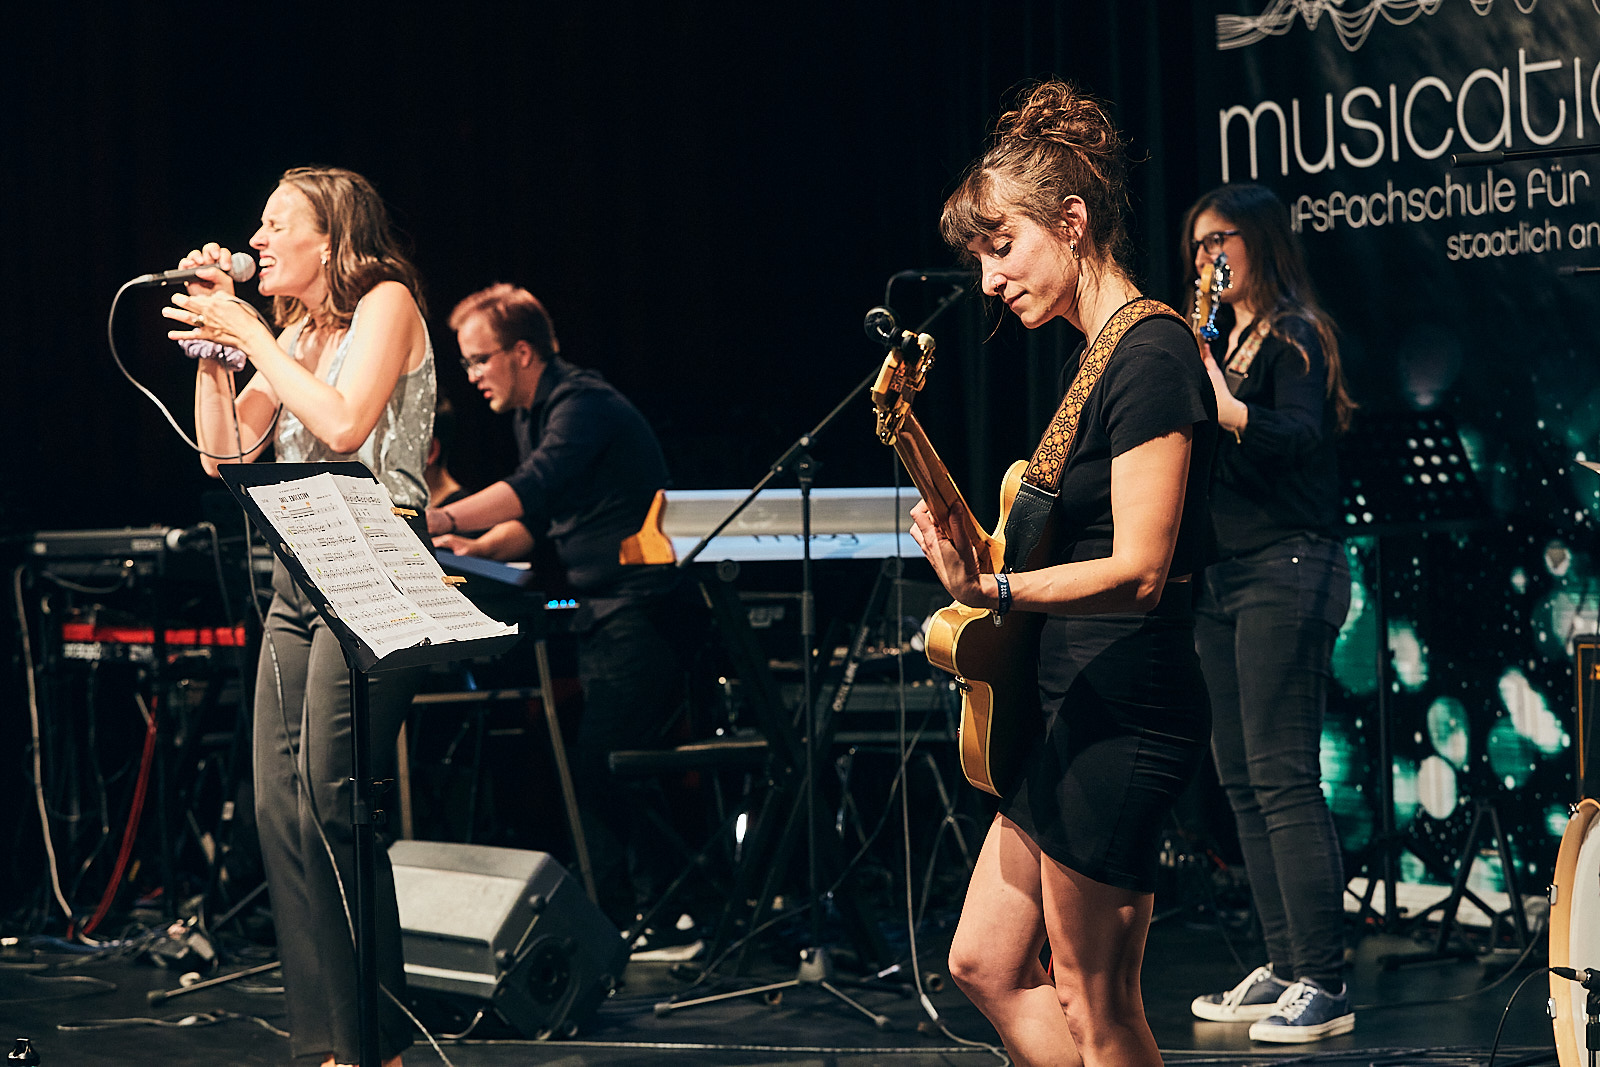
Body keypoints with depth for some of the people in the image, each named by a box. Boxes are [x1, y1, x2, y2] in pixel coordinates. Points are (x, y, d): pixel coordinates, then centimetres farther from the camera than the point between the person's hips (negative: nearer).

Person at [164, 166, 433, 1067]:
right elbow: (226, 452, 13)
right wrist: (212, 346, 5)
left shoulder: (387, 303, -3)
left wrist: (250, 336, -11)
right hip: (300, 579, 8)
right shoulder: (293, 334, 19)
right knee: (280, 810, 1)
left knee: (331, 804, -15)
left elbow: (344, 425, -18)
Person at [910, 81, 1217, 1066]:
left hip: (1124, 715, -11)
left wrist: (993, 592, -35)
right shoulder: (1101, 355, 14)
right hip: (1076, 709, 11)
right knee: (985, 964, 14)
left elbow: (1141, 570, -24)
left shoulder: (1152, 356, -17)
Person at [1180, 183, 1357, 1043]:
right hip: (1224, 577, 9)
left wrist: (1232, 414, -37)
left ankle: (1324, 986, -12)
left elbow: (1301, 434, -22)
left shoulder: (1294, 335, -6)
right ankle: (1284, 969, 13)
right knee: (1242, 780, 8)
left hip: (1288, 571, -9)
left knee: (1282, 777, -13)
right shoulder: (1220, 341, 18)